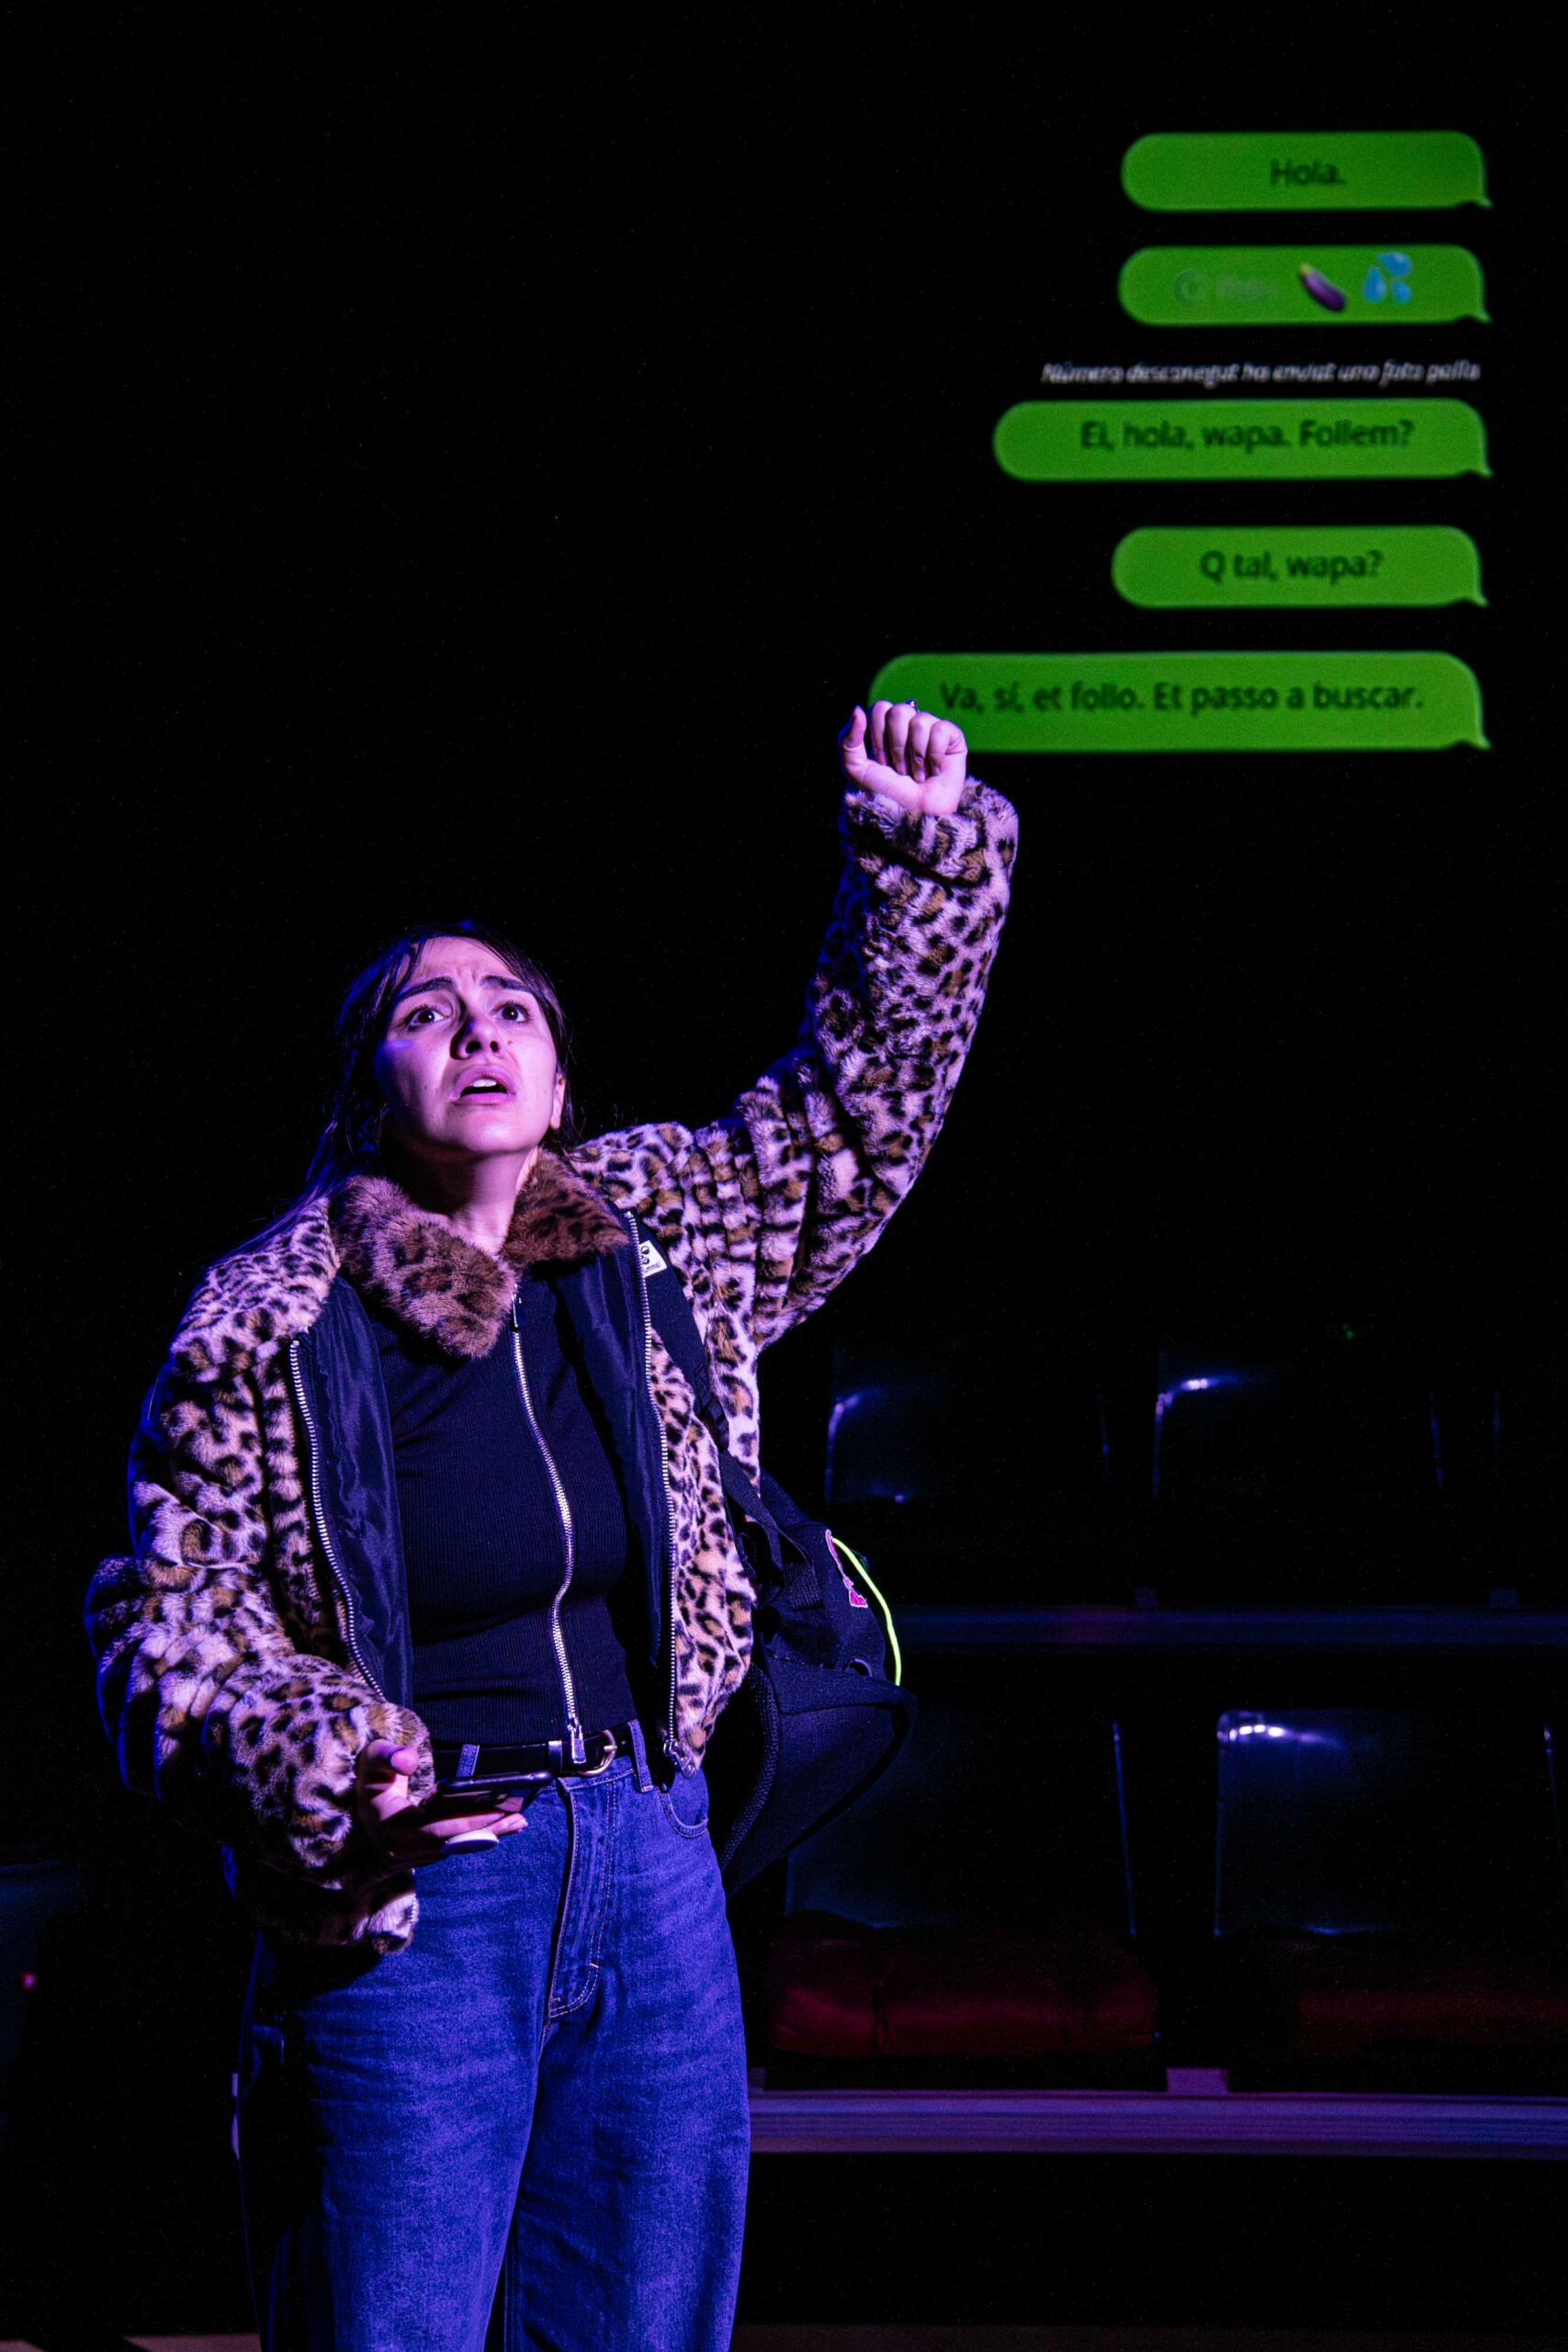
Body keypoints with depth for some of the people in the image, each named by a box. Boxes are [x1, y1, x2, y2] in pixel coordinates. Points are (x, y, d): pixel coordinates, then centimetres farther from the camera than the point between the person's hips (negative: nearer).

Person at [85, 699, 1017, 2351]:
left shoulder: (662, 1230, 6)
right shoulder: (268, 1328, -5)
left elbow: (858, 1097, 18)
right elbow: (165, 1625, -3)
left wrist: (922, 853, 10)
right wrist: (320, 1763, -20)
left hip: (653, 1879, 4)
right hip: (406, 1905, -4)